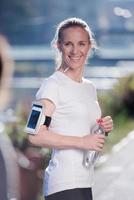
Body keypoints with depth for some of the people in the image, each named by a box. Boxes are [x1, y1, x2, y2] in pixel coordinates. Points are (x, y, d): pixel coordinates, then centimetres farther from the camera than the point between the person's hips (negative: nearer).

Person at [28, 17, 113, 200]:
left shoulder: (90, 88, 15)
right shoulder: (53, 85, -9)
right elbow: (36, 135, -18)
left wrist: (103, 129, 5)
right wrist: (82, 141, -19)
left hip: (84, 183, 8)